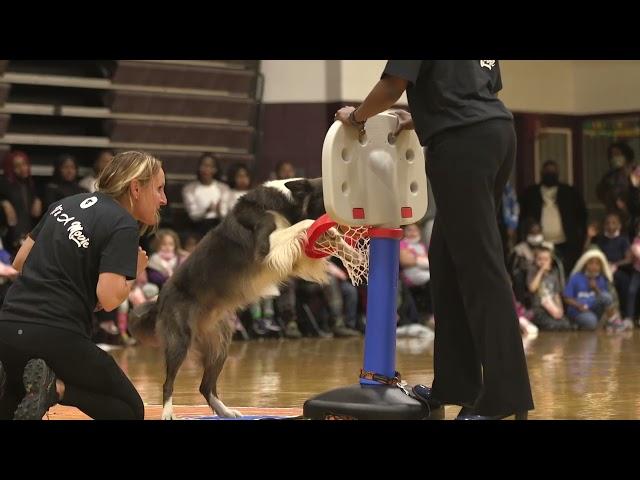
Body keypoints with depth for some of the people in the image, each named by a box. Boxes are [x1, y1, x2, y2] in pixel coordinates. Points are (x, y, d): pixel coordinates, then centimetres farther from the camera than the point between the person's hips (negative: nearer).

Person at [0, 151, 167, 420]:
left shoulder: (65, 204, 16)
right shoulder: (123, 226, -6)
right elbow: (109, 298, -16)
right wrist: (134, 272, 3)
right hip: (57, 337, -7)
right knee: (131, 410, 6)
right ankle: (56, 388, -17)